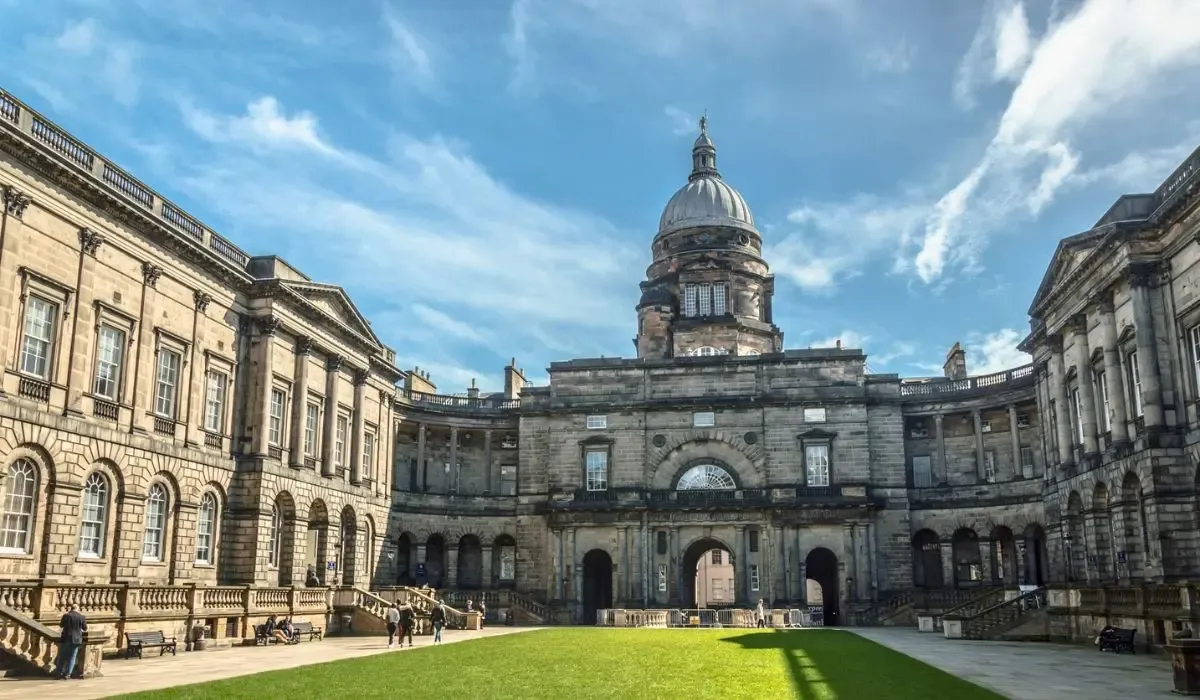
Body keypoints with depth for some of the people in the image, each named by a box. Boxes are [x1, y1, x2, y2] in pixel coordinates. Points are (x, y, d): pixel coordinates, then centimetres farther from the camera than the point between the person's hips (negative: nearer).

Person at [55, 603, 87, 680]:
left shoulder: (66, 616, -6)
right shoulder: (82, 617, -5)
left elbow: (61, 625, 12)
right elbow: (85, 629, 4)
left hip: (66, 639, 0)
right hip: (76, 640, 0)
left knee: (62, 657, 12)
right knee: (71, 658, 7)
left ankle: (58, 674, 17)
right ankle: (66, 675, 7)